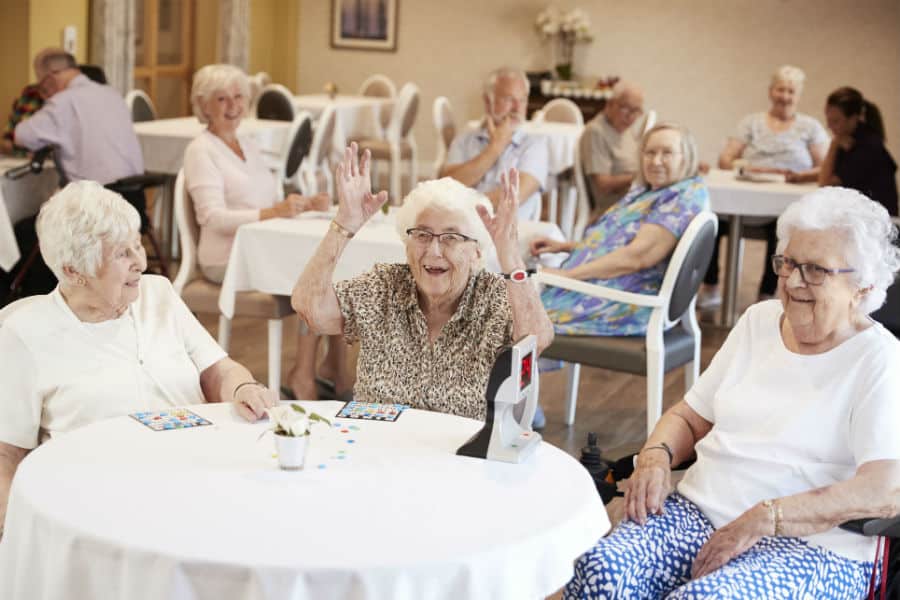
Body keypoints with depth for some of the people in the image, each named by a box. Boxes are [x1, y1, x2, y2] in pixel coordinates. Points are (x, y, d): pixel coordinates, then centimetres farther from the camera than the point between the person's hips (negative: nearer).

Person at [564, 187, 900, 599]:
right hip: (699, 510, 5)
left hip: (810, 543, -5)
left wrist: (763, 519, -23)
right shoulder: (760, 321, 15)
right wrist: (655, 457, -4)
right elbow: (688, 416, 20)